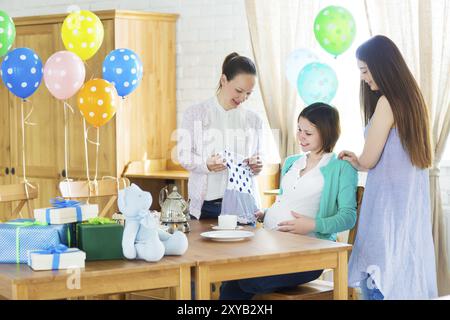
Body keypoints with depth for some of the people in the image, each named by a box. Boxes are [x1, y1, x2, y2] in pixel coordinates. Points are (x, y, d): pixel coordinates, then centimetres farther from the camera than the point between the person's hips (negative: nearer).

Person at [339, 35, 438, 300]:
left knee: (382, 279, -6)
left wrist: (356, 162, 11)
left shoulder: (388, 102, -13)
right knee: (404, 274, 10)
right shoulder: (411, 98, 12)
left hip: (389, 204, -9)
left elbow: (369, 160, -10)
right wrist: (360, 161, 18)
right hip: (411, 203, 9)